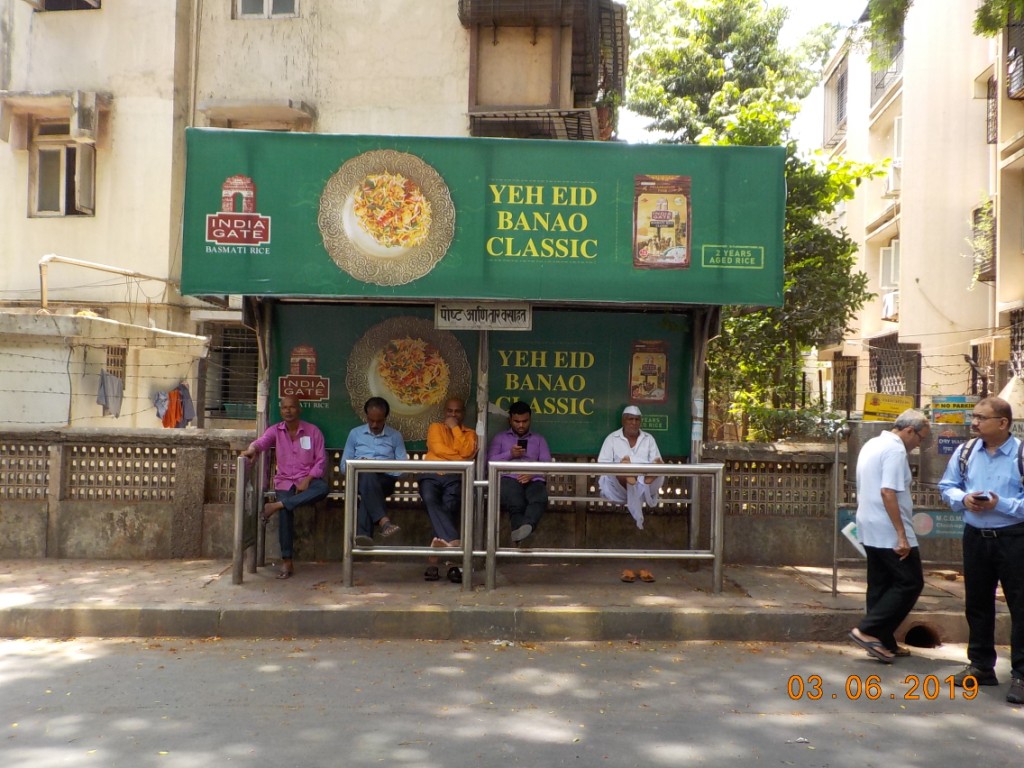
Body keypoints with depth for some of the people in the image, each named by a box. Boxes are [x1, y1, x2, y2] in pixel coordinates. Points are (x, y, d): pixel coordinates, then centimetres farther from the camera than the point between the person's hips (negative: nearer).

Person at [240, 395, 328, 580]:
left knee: (323, 488, -36)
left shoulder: (313, 431, 3)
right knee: (285, 511, -29)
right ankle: (286, 562, -24)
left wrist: (307, 480, -14)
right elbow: (261, 441, -14)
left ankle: (277, 505, -35)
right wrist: (252, 449, -39)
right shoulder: (275, 431, 6)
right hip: (285, 481, 0)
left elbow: (321, 460, 0)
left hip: (308, 480, 0)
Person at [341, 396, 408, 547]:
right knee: (367, 474, -39)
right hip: (360, 479, 0)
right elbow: (344, 465, 14)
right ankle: (384, 521, -55)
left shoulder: (396, 436, 13)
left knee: (369, 487, -38)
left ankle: (362, 534, -55)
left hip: (385, 480, 0)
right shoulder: (355, 433, 16)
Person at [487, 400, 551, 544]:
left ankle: (527, 526, -68)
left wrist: (533, 473, -8)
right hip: (509, 478, 0)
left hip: (533, 480, 1)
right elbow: (490, 461, 13)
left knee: (540, 499, -40)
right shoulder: (500, 437, 28)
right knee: (516, 504, -40)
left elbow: (547, 464, 14)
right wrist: (510, 454, -2)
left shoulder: (539, 439, 30)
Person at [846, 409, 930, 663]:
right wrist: (902, 535, -24)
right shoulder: (895, 449, -15)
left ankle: (883, 642, 16)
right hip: (889, 531, -10)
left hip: (869, 529, 10)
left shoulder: (872, 444, 15)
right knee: (910, 583, -1)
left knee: (880, 585, 12)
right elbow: (888, 492, -24)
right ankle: (867, 630, -6)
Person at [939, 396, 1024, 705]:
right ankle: (981, 666, 29)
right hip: (975, 537, 5)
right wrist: (963, 499, -10)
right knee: (977, 603, 14)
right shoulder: (965, 451, 2)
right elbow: (947, 487, 9)